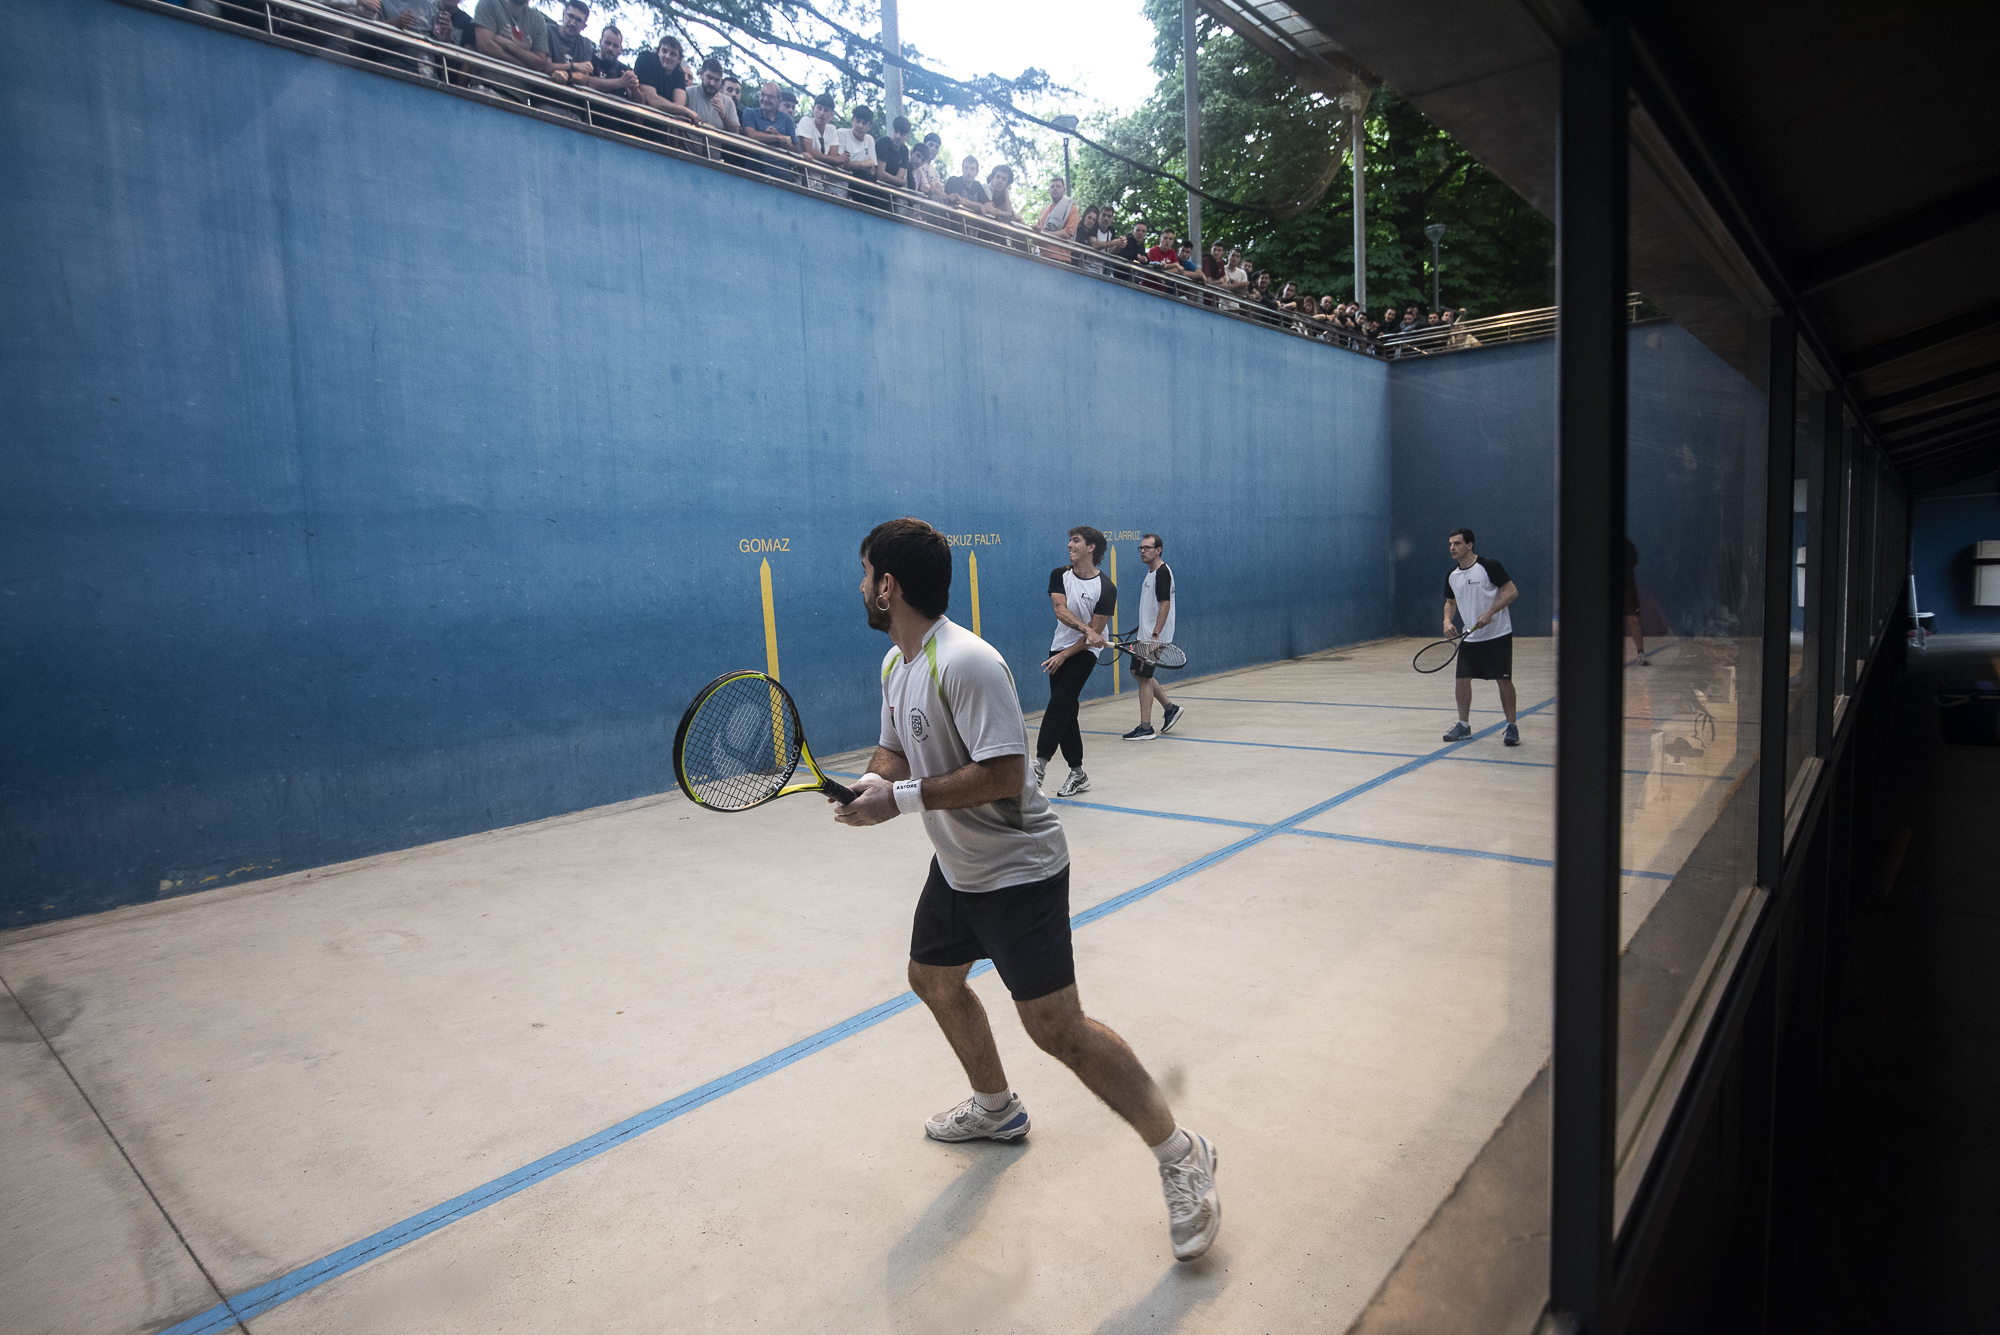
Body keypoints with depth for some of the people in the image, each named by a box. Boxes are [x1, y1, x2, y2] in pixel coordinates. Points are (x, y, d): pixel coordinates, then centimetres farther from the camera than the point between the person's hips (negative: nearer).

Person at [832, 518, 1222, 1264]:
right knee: (933, 980, 23)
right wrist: (873, 783, -9)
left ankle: (1180, 1155, 7)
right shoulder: (894, 664, 5)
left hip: (1017, 869, -10)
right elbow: (897, 749, 13)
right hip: (957, 865, 10)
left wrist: (900, 800, -27)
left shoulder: (966, 663, -26)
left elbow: (1003, 775, -30)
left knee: (1054, 1027, -11)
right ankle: (995, 1107, 47)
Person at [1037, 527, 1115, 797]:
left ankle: (1040, 763, -24)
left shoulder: (1106, 588, -11)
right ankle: (1078, 774, 13)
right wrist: (1085, 628, -30)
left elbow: (1095, 633, -11)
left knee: (1059, 703, -21)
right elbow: (1060, 610, -13)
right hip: (1059, 648, 5)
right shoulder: (1059, 575, 2)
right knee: (1066, 713, 5)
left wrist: (1064, 655, -15)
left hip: (1084, 652, -5)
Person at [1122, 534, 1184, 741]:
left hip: (1155, 637, -10)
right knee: (1138, 673, 16)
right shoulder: (1151, 572, 15)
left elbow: (1165, 605, -21)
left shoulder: (1162, 572, -15)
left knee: (1144, 677, -6)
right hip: (1145, 635, 10)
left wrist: (1155, 635, -25)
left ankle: (1146, 728, 0)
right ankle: (1170, 708, 27)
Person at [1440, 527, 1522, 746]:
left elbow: (1512, 591, -12)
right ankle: (1463, 725, 15)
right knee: (1462, 680, 1)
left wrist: (1490, 613, -22)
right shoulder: (1452, 576, 7)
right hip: (1470, 637, 6)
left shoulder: (1489, 566, -12)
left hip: (1498, 634, -5)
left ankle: (1511, 726, 7)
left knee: (1504, 680, -5)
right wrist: (1447, 620, -1)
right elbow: (1450, 602, 19)